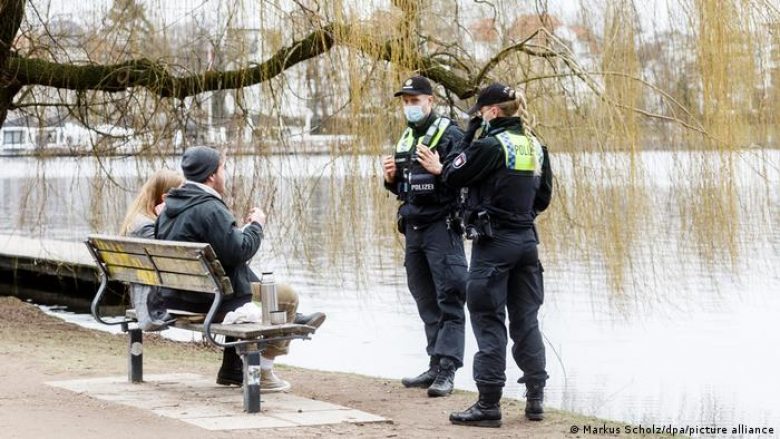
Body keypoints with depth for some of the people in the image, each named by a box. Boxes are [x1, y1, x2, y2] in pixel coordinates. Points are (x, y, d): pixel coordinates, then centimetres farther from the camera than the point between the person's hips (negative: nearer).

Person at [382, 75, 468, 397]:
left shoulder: (449, 134, -7)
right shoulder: (406, 139, 17)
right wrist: (391, 179, 4)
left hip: (442, 226, -8)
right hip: (413, 227, 8)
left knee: (449, 300, -9)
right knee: (426, 301, 11)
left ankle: (447, 369, -12)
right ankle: (436, 366, 16)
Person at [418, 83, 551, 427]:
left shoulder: (490, 144, -13)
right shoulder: (533, 146, 9)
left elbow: (456, 175, -6)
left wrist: (439, 168, 12)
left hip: (494, 241, -7)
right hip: (526, 238, 7)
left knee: (488, 321, -2)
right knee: (525, 319, 12)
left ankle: (488, 405, -3)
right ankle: (535, 398, 14)